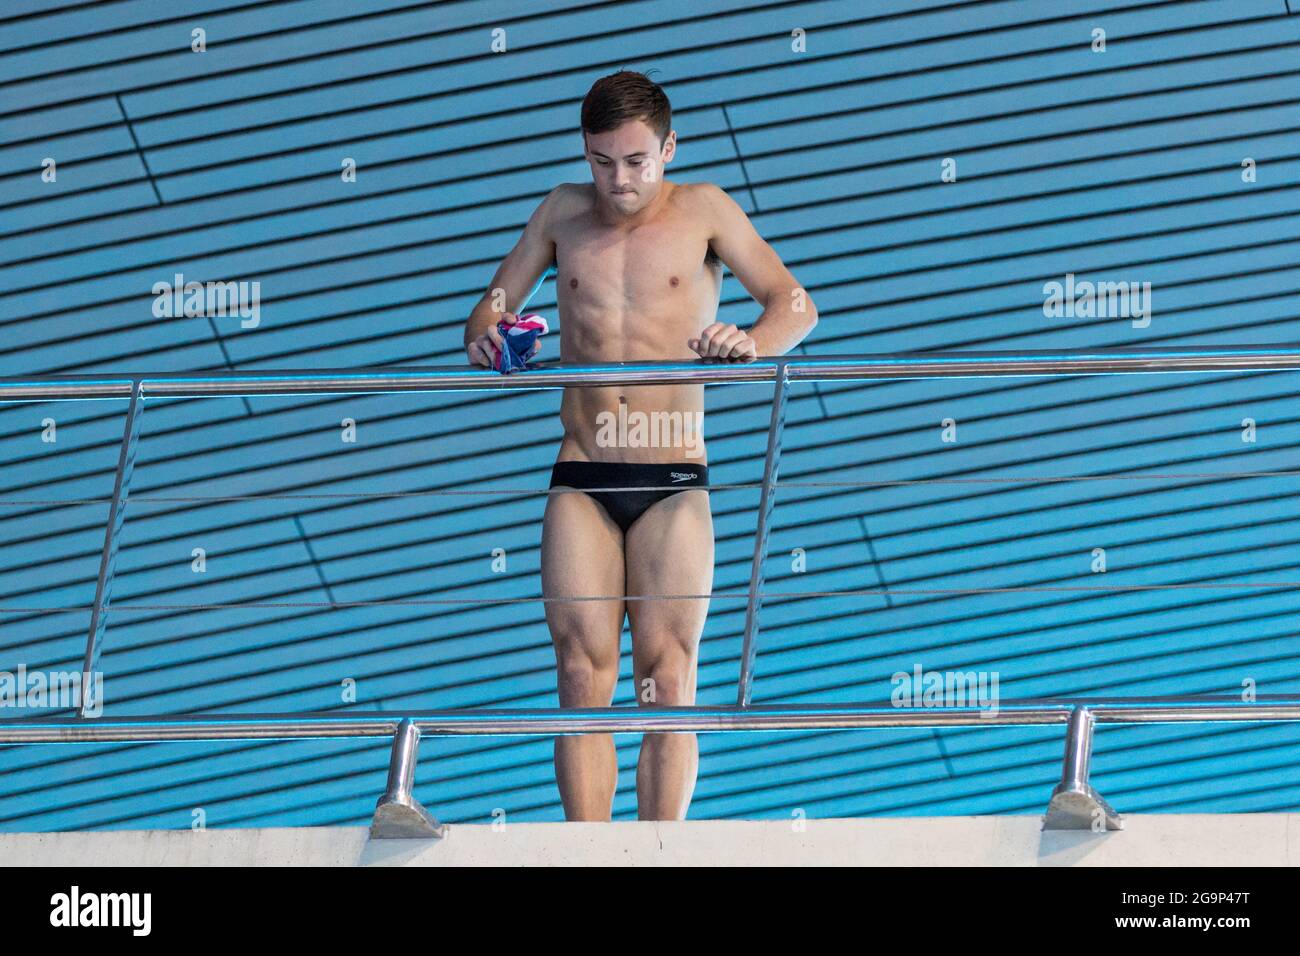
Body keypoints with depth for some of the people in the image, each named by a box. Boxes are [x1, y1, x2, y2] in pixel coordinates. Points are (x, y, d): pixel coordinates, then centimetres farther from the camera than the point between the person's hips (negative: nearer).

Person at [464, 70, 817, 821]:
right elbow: (493, 307, 16)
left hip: (674, 484, -2)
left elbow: (796, 306, -3)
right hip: (581, 482, 2)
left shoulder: (702, 211, 3)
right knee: (583, 677, -6)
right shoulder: (565, 213, 11)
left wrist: (752, 345, -25)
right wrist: (486, 338, -9)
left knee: (668, 682, -5)